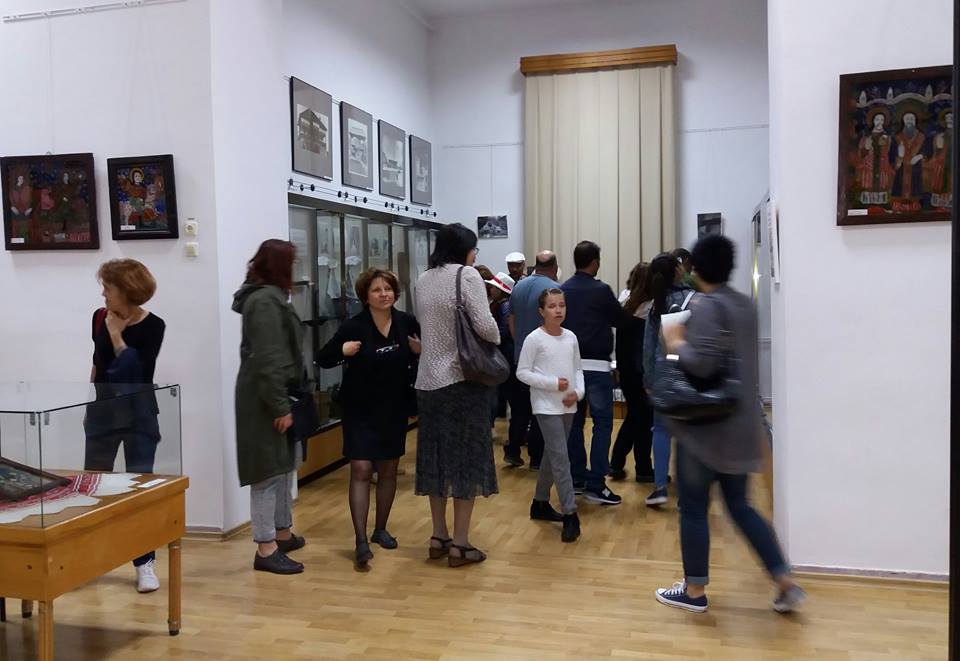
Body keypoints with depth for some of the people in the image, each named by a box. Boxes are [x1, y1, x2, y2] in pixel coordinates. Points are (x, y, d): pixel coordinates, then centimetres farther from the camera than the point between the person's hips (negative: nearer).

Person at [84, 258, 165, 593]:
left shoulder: (152, 326, -11)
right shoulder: (100, 318, 1)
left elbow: (140, 373, -18)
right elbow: (97, 363, 14)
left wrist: (117, 337, -18)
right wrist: (88, 406, 16)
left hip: (138, 414, -4)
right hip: (102, 410, 4)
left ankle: (145, 564, 7)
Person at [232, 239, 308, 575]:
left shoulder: (270, 297, 16)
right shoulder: (266, 301, -17)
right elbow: (268, 360, -24)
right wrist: (280, 406, -23)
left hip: (274, 396, 11)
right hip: (266, 399, -11)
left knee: (283, 466, 18)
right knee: (269, 471, -6)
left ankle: (282, 532, 31)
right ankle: (266, 549, 0)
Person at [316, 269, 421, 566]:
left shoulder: (407, 323, -3)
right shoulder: (354, 326, -12)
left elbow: (420, 360, 12)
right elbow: (322, 359, -8)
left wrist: (420, 351, -11)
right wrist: (342, 351, -27)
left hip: (395, 408, 4)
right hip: (360, 409, -4)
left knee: (389, 469, 12)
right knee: (361, 470, -8)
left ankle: (381, 529, 29)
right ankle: (361, 540, -5)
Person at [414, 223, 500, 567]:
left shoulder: (422, 281, 10)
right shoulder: (467, 275, -9)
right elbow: (484, 325, -15)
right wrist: (497, 339, 4)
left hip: (428, 381, 6)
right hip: (463, 379, -6)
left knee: (436, 457, 12)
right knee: (466, 458, 1)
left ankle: (439, 537, 20)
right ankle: (460, 543, 5)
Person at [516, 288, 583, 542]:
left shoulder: (571, 337, 6)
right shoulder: (534, 339, -10)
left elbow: (578, 368, 13)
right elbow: (522, 372, -10)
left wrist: (578, 391, -5)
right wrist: (552, 383, -18)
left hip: (568, 406, 6)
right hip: (546, 406, -6)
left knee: (552, 455, 16)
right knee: (560, 458, -10)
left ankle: (540, 503, 31)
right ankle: (570, 515, -7)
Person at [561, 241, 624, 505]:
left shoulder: (562, 290, 4)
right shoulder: (601, 290, -9)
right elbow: (620, 320, 3)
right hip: (596, 365, -5)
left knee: (574, 422, 12)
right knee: (602, 423, -1)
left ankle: (577, 478, 18)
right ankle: (596, 484, -5)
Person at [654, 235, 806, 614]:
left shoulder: (705, 305, -16)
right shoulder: (745, 304, 11)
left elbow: (703, 363, -26)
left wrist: (676, 344, -9)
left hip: (707, 424, -8)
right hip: (740, 423, 8)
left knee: (693, 507, 6)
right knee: (740, 506, 17)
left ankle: (694, 591, 17)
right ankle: (787, 583, 16)